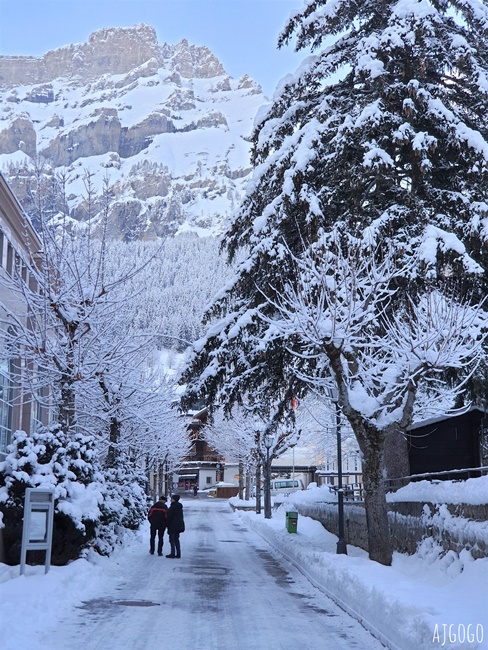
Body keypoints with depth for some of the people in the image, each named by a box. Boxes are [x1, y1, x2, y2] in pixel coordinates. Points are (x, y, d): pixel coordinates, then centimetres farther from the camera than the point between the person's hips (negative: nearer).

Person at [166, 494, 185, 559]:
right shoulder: (180, 507, 13)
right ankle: (178, 553, 12)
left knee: (172, 539, -4)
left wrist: (167, 524, -7)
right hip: (179, 525, 9)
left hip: (173, 525, -9)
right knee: (176, 539, 13)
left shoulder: (173, 507, -16)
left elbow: (170, 517, -16)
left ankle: (173, 553, -7)